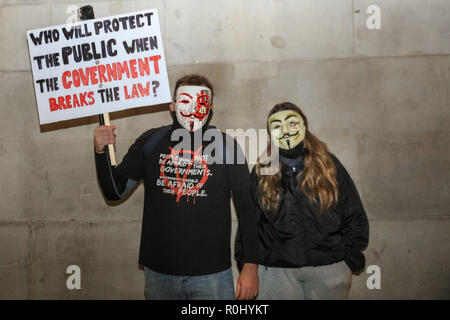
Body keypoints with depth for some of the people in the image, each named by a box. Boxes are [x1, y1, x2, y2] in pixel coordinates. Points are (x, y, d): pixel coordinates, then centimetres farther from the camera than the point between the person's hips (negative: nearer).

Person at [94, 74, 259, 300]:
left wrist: (251, 266, -6)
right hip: (159, 271, 2)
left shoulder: (225, 146, -3)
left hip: (212, 273, -2)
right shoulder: (150, 142, 3)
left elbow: (246, 207, -2)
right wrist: (101, 151, -13)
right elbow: (116, 191, 3)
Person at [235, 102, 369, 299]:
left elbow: (354, 218, 7)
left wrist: (350, 258, 1)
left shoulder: (328, 165, 5)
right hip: (276, 271, 0)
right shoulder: (262, 172, 6)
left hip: (329, 269, 0)